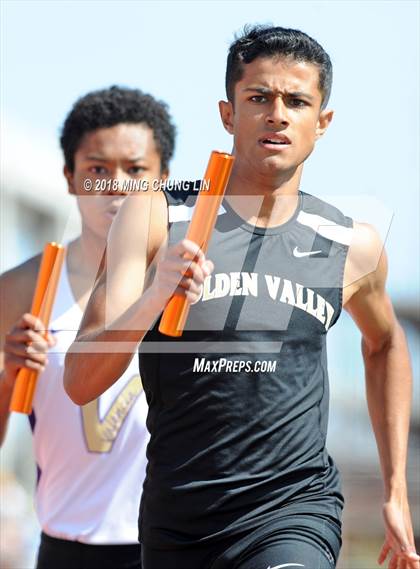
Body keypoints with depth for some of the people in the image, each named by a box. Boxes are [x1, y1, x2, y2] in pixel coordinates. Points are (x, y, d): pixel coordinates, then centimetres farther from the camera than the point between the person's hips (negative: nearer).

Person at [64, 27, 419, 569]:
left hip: (295, 511, -1)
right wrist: (154, 298, -28)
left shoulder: (352, 247, 2)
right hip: (173, 521, 1)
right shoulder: (155, 218, -3)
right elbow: (80, 382, -10)